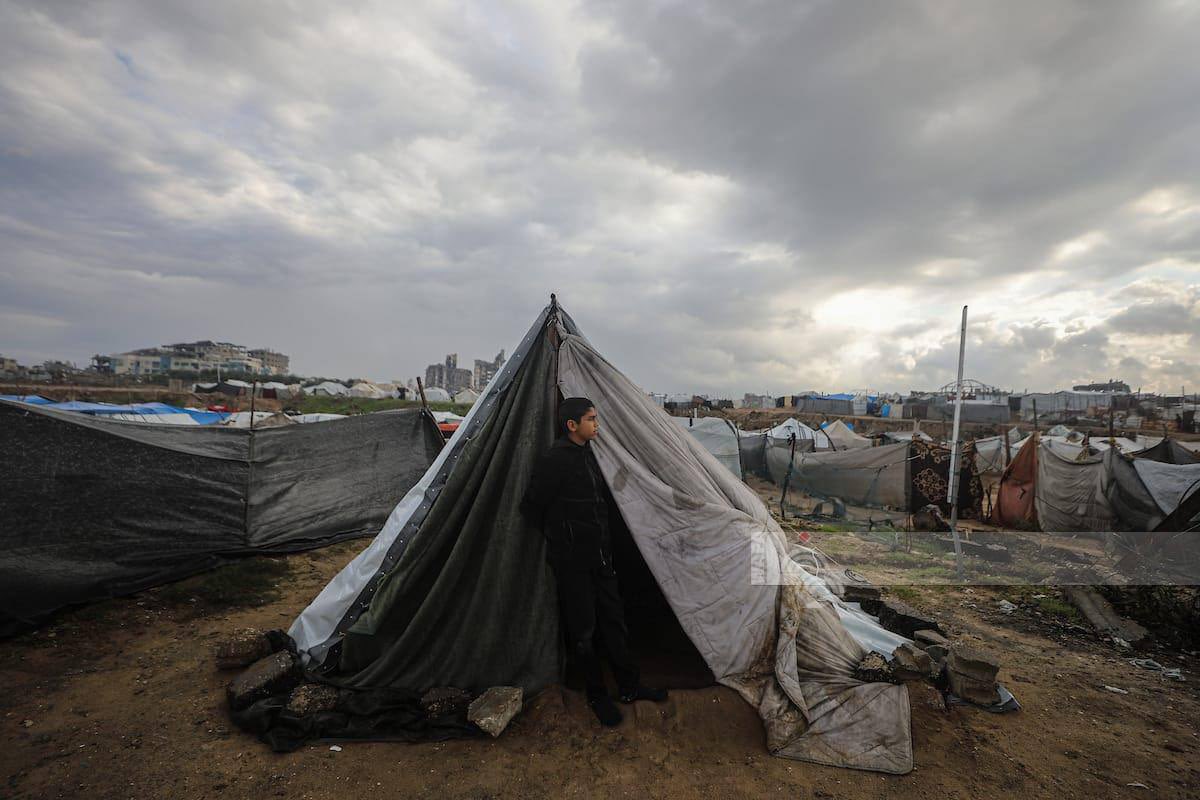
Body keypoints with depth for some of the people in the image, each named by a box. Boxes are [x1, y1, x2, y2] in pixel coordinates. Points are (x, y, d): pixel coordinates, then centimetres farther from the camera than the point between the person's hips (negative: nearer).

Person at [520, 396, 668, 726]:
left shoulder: (588, 455, 5)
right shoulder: (554, 461, -19)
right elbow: (531, 507, -13)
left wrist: (602, 531, 10)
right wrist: (561, 535, -1)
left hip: (600, 553, 7)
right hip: (572, 561, -7)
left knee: (613, 619, 16)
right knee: (583, 629, 7)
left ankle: (629, 687, 32)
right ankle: (597, 696, 27)